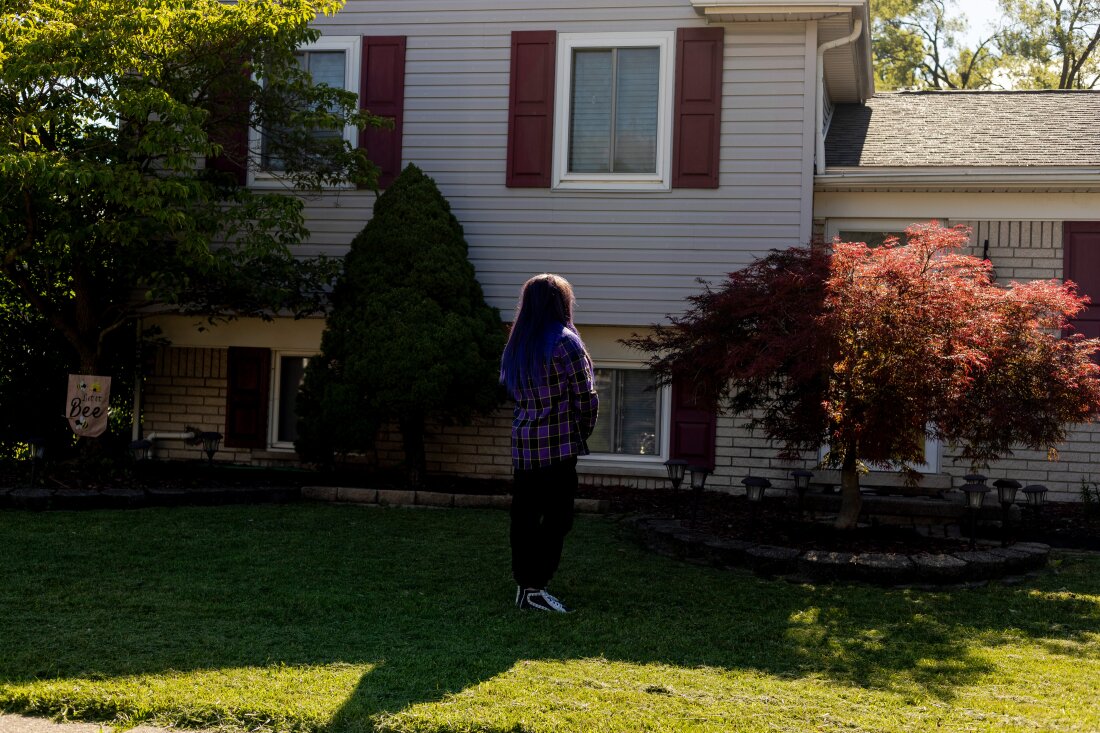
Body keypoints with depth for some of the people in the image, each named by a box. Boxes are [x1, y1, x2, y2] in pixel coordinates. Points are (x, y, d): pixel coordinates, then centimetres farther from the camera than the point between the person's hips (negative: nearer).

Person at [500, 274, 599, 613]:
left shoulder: (516, 346, 11)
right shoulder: (565, 343, -10)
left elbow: (510, 390, 14)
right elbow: (586, 398, -8)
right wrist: (582, 433, 7)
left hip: (522, 443, 7)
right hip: (558, 445, -7)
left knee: (524, 516, 10)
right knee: (556, 518, -1)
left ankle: (524, 583, 16)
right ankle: (534, 588, -2)